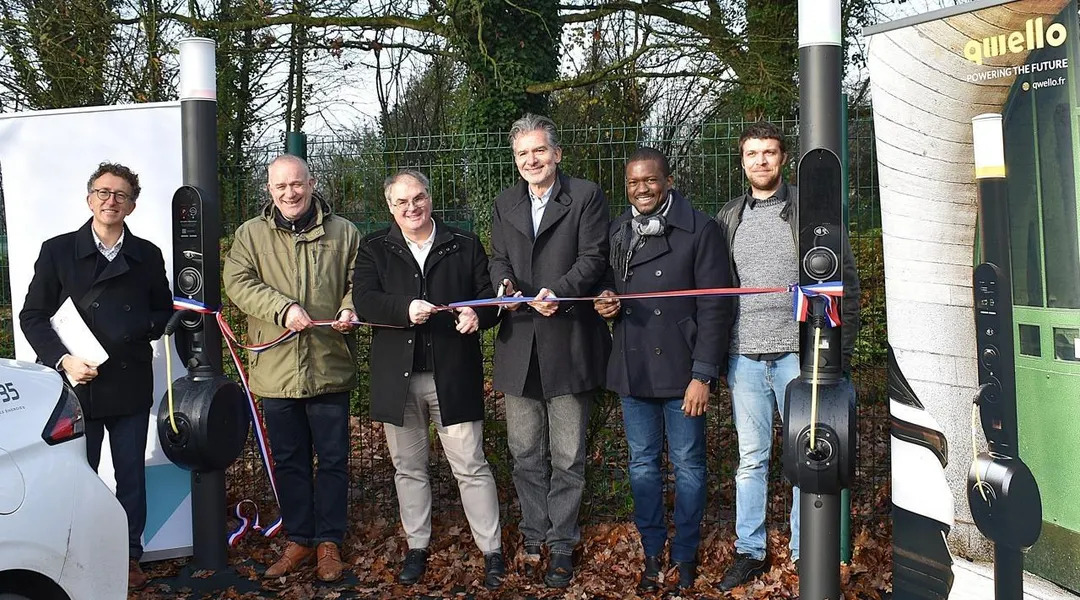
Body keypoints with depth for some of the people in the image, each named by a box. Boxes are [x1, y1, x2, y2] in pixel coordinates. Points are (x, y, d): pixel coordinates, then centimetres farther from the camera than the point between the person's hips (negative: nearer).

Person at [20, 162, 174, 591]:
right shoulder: (58, 251, 2)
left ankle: (129, 557, 24)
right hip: (78, 385, -2)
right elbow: (32, 316, 1)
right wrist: (63, 359, -12)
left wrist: (136, 328, -10)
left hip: (131, 386, 2)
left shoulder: (147, 256, 7)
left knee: (131, 475, 10)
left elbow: (164, 313, 11)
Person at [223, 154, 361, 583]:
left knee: (333, 459, 6)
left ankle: (328, 542, 20)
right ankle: (298, 540, 26)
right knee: (288, 460, 12)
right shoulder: (250, 234, 5)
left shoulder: (343, 233, 5)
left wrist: (350, 308, -15)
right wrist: (283, 308, -21)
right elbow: (238, 283, -6)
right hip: (275, 370, 1)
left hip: (330, 367, -1)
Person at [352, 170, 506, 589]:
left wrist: (477, 314, -18)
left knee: (471, 467, 1)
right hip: (397, 378, 2)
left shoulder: (465, 246, 5)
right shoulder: (375, 249, 6)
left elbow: (489, 296, 5)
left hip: (454, 377, -2)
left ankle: (492, 551, 11)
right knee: (408, 468, 13)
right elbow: (363, 299, -8)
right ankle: (416, 547, 27)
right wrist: (406, 308, -26)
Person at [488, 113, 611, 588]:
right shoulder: (505, 204, 15)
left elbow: (593, 258, -8)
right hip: (519, 344, 5)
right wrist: (505, 285, -11)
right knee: (525, 454, 13)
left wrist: (557, 292, -24)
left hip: (567, 342, -4)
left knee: (567, 456, 4)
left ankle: (562, 544, 17)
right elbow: (498, 259, 12)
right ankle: (534, 538, 26)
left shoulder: (586, 196, -1)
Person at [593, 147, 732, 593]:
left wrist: (703, 375, -14)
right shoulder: (616, 232, 8)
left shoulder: (699, 230, -8)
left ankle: (685, 555, 22)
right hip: (633, 369, 5)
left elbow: (714, 306, -10)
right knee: (642, 464, 12)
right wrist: (605, 302, -4)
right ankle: (652, 552, 26)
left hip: (681, 369, -4)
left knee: (688, 464, 6)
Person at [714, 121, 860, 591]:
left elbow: (845, 281, 1)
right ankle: (749, 550, 19)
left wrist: (841, 348, -4)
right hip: (744, 356, 3)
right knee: (751, 457, 9)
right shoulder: (728, 217, 11)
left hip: (798, 353, -2)